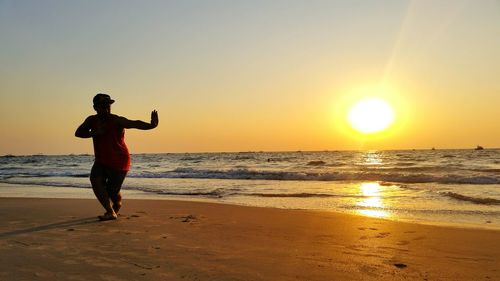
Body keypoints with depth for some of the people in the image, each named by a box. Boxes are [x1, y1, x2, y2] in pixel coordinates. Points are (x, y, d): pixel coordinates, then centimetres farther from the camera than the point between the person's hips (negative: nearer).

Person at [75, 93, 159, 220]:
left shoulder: (117, 121, -19)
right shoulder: (91, 120, 1)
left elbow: (135, 124, -35)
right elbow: (78, 133, -6)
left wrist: (151, 125, -55)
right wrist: (95, 133, -24)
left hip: (119, 162, -5)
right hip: (101, 161, 5)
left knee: (112, 191, -1)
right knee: (95, 180, -19)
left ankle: (117, 204, 37)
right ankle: (110, 212, -8)